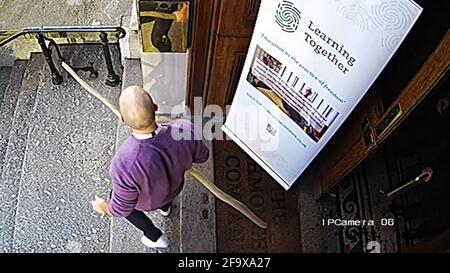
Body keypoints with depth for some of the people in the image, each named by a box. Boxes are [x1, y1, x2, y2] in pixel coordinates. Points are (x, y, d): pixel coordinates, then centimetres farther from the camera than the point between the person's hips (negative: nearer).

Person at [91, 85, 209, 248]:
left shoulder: (124, 165, -46)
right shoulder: (185, 130, -38)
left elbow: (122, 209, -25)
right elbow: (202, 156, -15)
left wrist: (104, 208, -3)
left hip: (146, 202, -3)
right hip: (174, 188, 3)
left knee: (117, 195, 31)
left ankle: (156, 238, 48)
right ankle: (165, 207, 70)